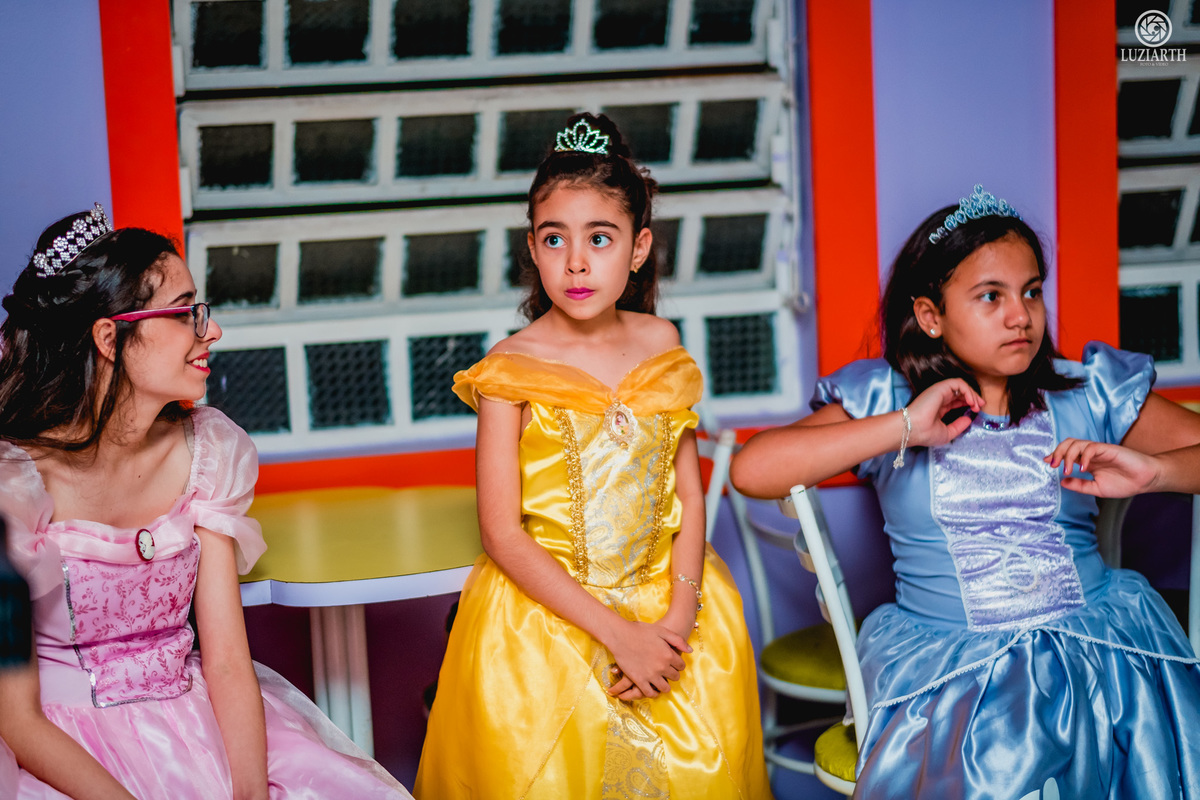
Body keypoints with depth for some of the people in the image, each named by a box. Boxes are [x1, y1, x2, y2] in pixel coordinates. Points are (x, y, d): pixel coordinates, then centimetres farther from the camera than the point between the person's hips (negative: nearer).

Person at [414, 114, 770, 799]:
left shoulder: (660, 344, 1)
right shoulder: (511, 371, -10)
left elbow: (689, 494, 3)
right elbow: (503, 536, -12)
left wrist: (679, 620, -9)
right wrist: (617, 634, -16)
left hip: (665, 595, 3)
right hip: (544, 608, -3)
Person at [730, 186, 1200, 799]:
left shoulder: (1087, 393, 13)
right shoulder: (884, 400, 6)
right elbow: (751, 471, -8)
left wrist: (1150, 470, -9)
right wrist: (903, 427, -11)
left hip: (1092, 638, 3)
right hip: (948, 657, -2)